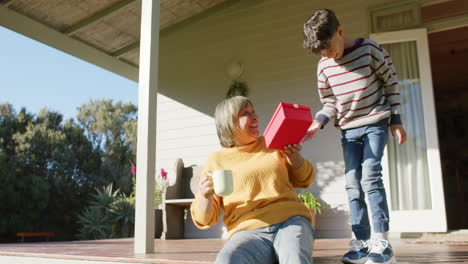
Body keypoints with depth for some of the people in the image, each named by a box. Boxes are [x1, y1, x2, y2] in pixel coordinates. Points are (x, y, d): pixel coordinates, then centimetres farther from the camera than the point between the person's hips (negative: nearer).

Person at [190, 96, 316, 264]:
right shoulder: (216, 160, 11)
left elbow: (304, 180, 26)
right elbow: (204, 220, 9)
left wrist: (294, 156, 6)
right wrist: (206, 197, -14)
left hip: (290, 221, 0)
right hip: (248, 231, 1)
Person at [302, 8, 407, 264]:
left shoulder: (369, 49, -11)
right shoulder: (324, 67, -2)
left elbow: (391, 83, -1)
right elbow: (330, 103, 6)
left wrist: (396, 121, -2)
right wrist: (316, 124, -13)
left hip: (376, 122, -4)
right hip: (348, 129, 4)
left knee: (370, 176, -17)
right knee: (353, 184, 1)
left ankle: (381, 243, -10)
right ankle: (362, 242, 7)